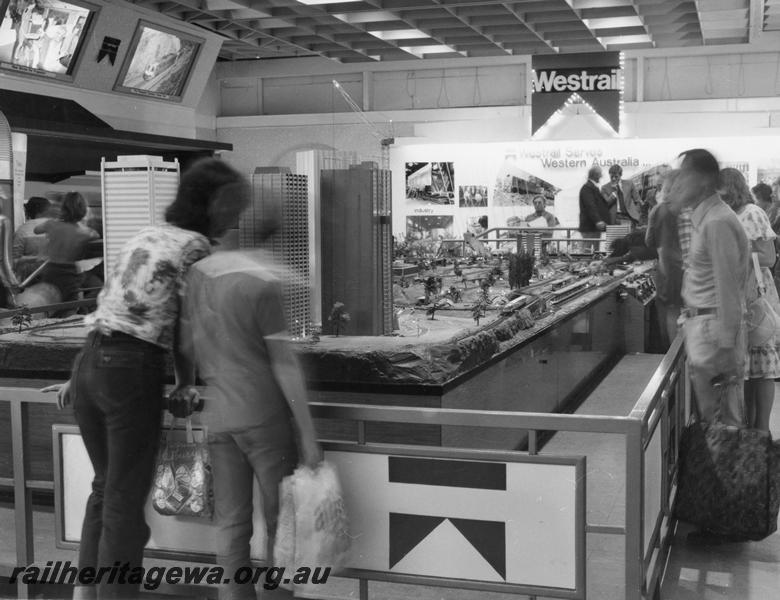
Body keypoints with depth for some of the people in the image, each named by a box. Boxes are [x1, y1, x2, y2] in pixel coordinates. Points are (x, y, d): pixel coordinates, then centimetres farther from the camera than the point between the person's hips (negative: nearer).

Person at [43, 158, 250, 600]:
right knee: (126, 500, 1)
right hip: (132, 371, -8)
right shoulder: (198, 248, -4)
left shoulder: (146, 236, 19)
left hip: (89, 361, 8)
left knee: (106, 486, 21)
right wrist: (186, 384, 9)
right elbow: (185, 325, -4)